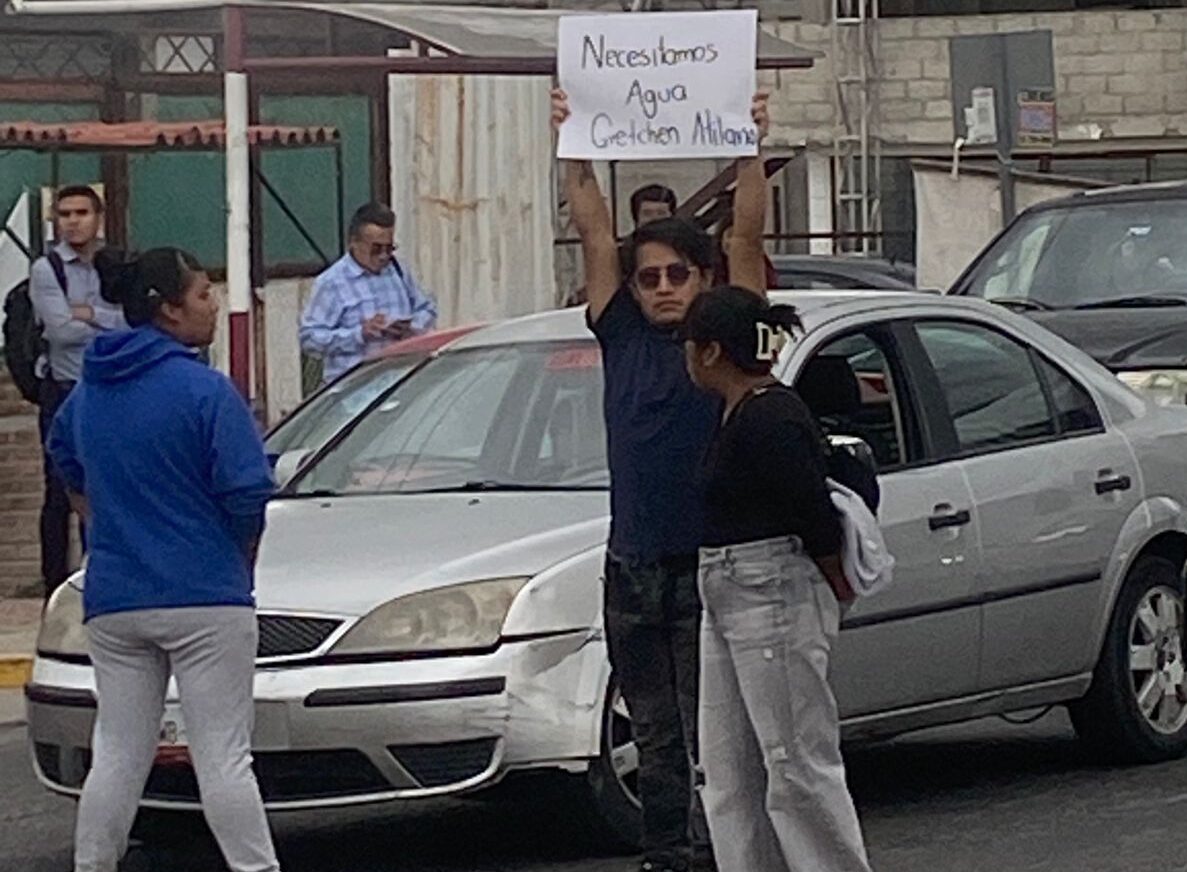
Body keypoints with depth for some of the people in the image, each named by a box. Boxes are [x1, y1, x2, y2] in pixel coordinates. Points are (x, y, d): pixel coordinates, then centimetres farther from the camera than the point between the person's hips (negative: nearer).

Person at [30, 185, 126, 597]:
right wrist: (113, 324, -6)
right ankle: (56, 584, 2)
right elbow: (60, 329, -14)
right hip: (64, 390, -3)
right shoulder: (47, 269, -3)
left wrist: (91, 314, -14)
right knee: (61, 491, -2)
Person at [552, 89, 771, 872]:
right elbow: (596, 234, 7)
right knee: (655, 737, 11)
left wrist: (748, 148, -15)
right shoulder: (623, 338, 9)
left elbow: (750, 239, -8)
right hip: (634, 566, 4)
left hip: (709, 569, -4)